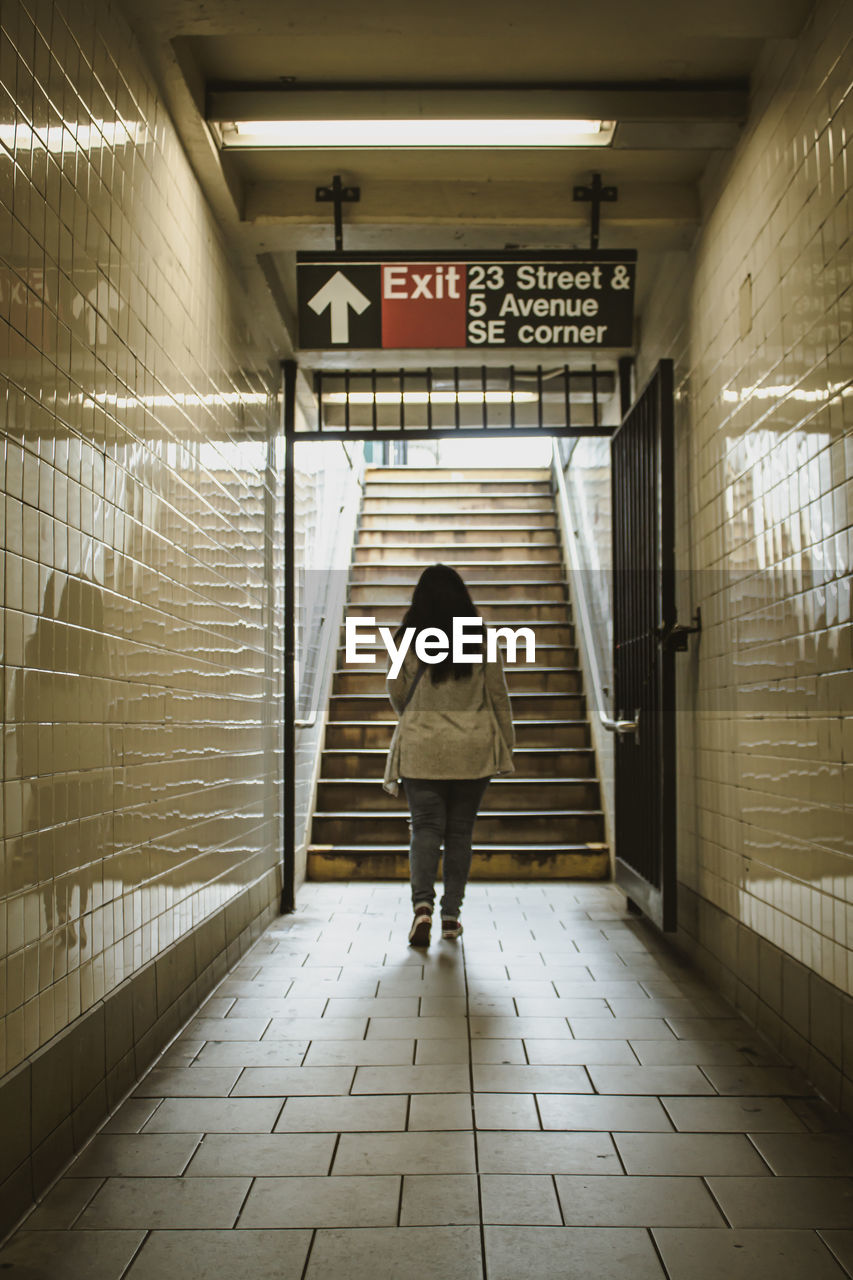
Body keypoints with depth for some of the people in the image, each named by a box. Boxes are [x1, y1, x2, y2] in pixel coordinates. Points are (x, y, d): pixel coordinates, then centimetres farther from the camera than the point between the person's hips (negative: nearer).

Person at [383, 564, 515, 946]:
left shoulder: (407, 641, -4)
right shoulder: (481, 640, -1)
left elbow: (397, 694, 4)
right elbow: (498, 696, 3)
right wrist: (507, 746, 12)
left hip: (421, 747, -1)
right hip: (473, 750, 1)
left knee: (425, 828, 3)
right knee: (460, 831, 11)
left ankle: (422, 904, -17)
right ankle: (451, 914, 15)